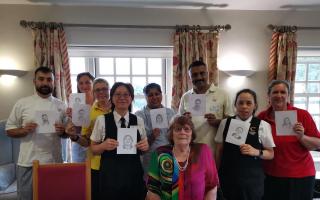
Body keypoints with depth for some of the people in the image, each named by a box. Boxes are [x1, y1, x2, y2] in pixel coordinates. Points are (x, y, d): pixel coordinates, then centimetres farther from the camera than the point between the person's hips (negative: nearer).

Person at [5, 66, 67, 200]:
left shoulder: (61, 105, 5)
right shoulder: (22, 103, 0)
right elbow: (9, 129, 4)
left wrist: (62, 131, -12)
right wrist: (23, 130, -16)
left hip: (54, 162, 2)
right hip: (28, 163, -1)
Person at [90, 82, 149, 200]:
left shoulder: (138, 121, 2)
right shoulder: (102, 120, -4)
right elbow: (93, 149, 1)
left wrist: (145, 147, -10)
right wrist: (104, 146, -19)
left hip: (134, 174, 2)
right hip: (110, 175, -1)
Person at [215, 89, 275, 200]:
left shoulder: (262, 125, -5)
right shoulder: (225, 123, 0)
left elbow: (270, 154, 1)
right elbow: (219, 151, 6)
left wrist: (256, 152, -18)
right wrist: (216, 175, 8)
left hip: (252, 179, -1)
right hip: (228, 178, 2)